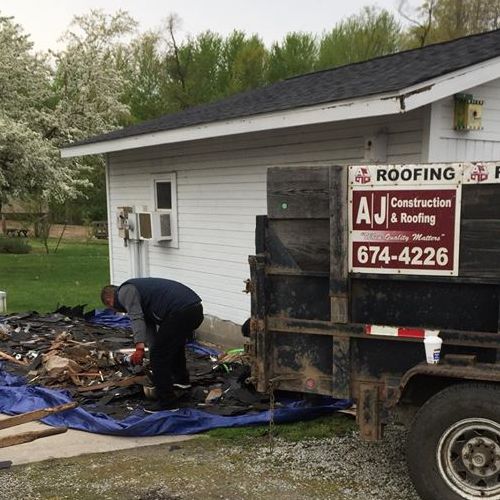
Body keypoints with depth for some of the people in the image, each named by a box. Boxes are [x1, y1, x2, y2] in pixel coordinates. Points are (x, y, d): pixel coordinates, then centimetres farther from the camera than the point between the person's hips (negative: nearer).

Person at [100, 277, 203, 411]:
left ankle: (166, 400, 9)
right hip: (196, 309, 10)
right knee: (175, 342, 35)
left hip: (180, 312, -10)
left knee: (158, 356, 1)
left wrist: (139, 347, -21)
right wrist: (153, 349, 43)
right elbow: (149, 325, 38)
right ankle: (182, 379, 51)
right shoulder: (136, 288, 32)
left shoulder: (125, 292, 4)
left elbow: (137, 318, -14)